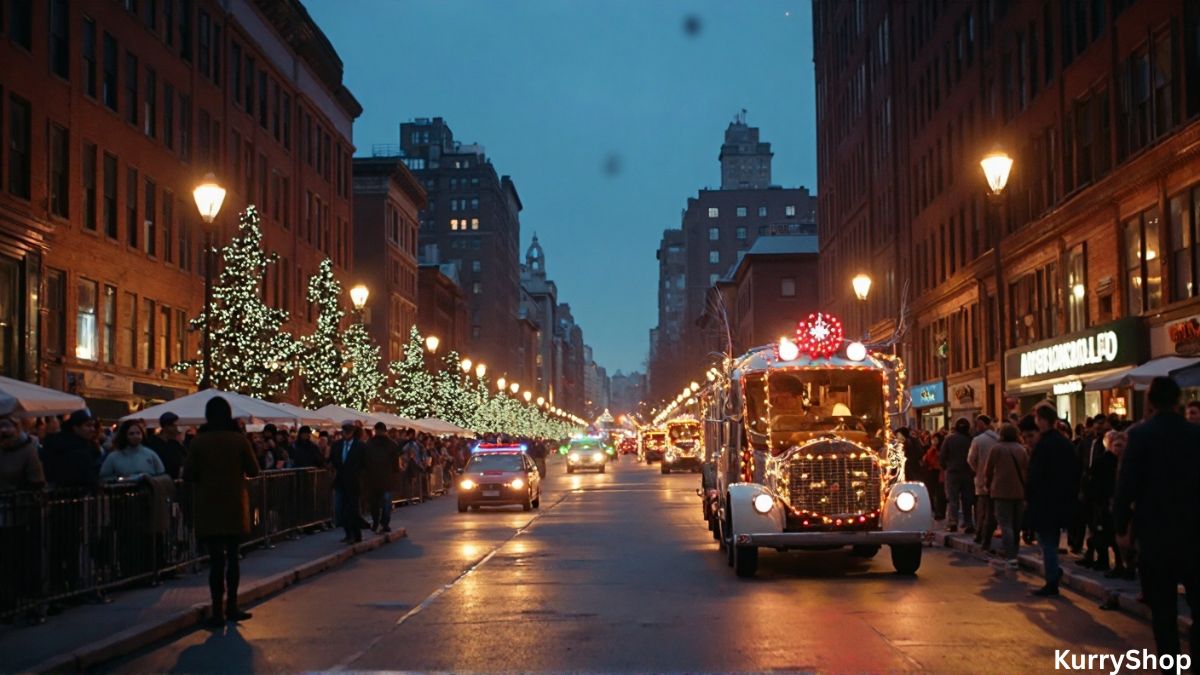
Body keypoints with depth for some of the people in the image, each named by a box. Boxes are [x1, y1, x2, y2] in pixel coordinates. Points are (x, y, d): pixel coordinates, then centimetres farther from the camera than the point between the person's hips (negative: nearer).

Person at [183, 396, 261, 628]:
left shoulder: (199, 441, -8)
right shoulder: (239, 439, -6)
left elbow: (188, 475, -5)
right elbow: (253, 470, 0)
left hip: (209, 509, -1)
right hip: (235, 507, 1)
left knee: (216, 558, 0)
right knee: (232, 556, 13)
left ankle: (218, 612, -2)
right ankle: (231, 607, 17)